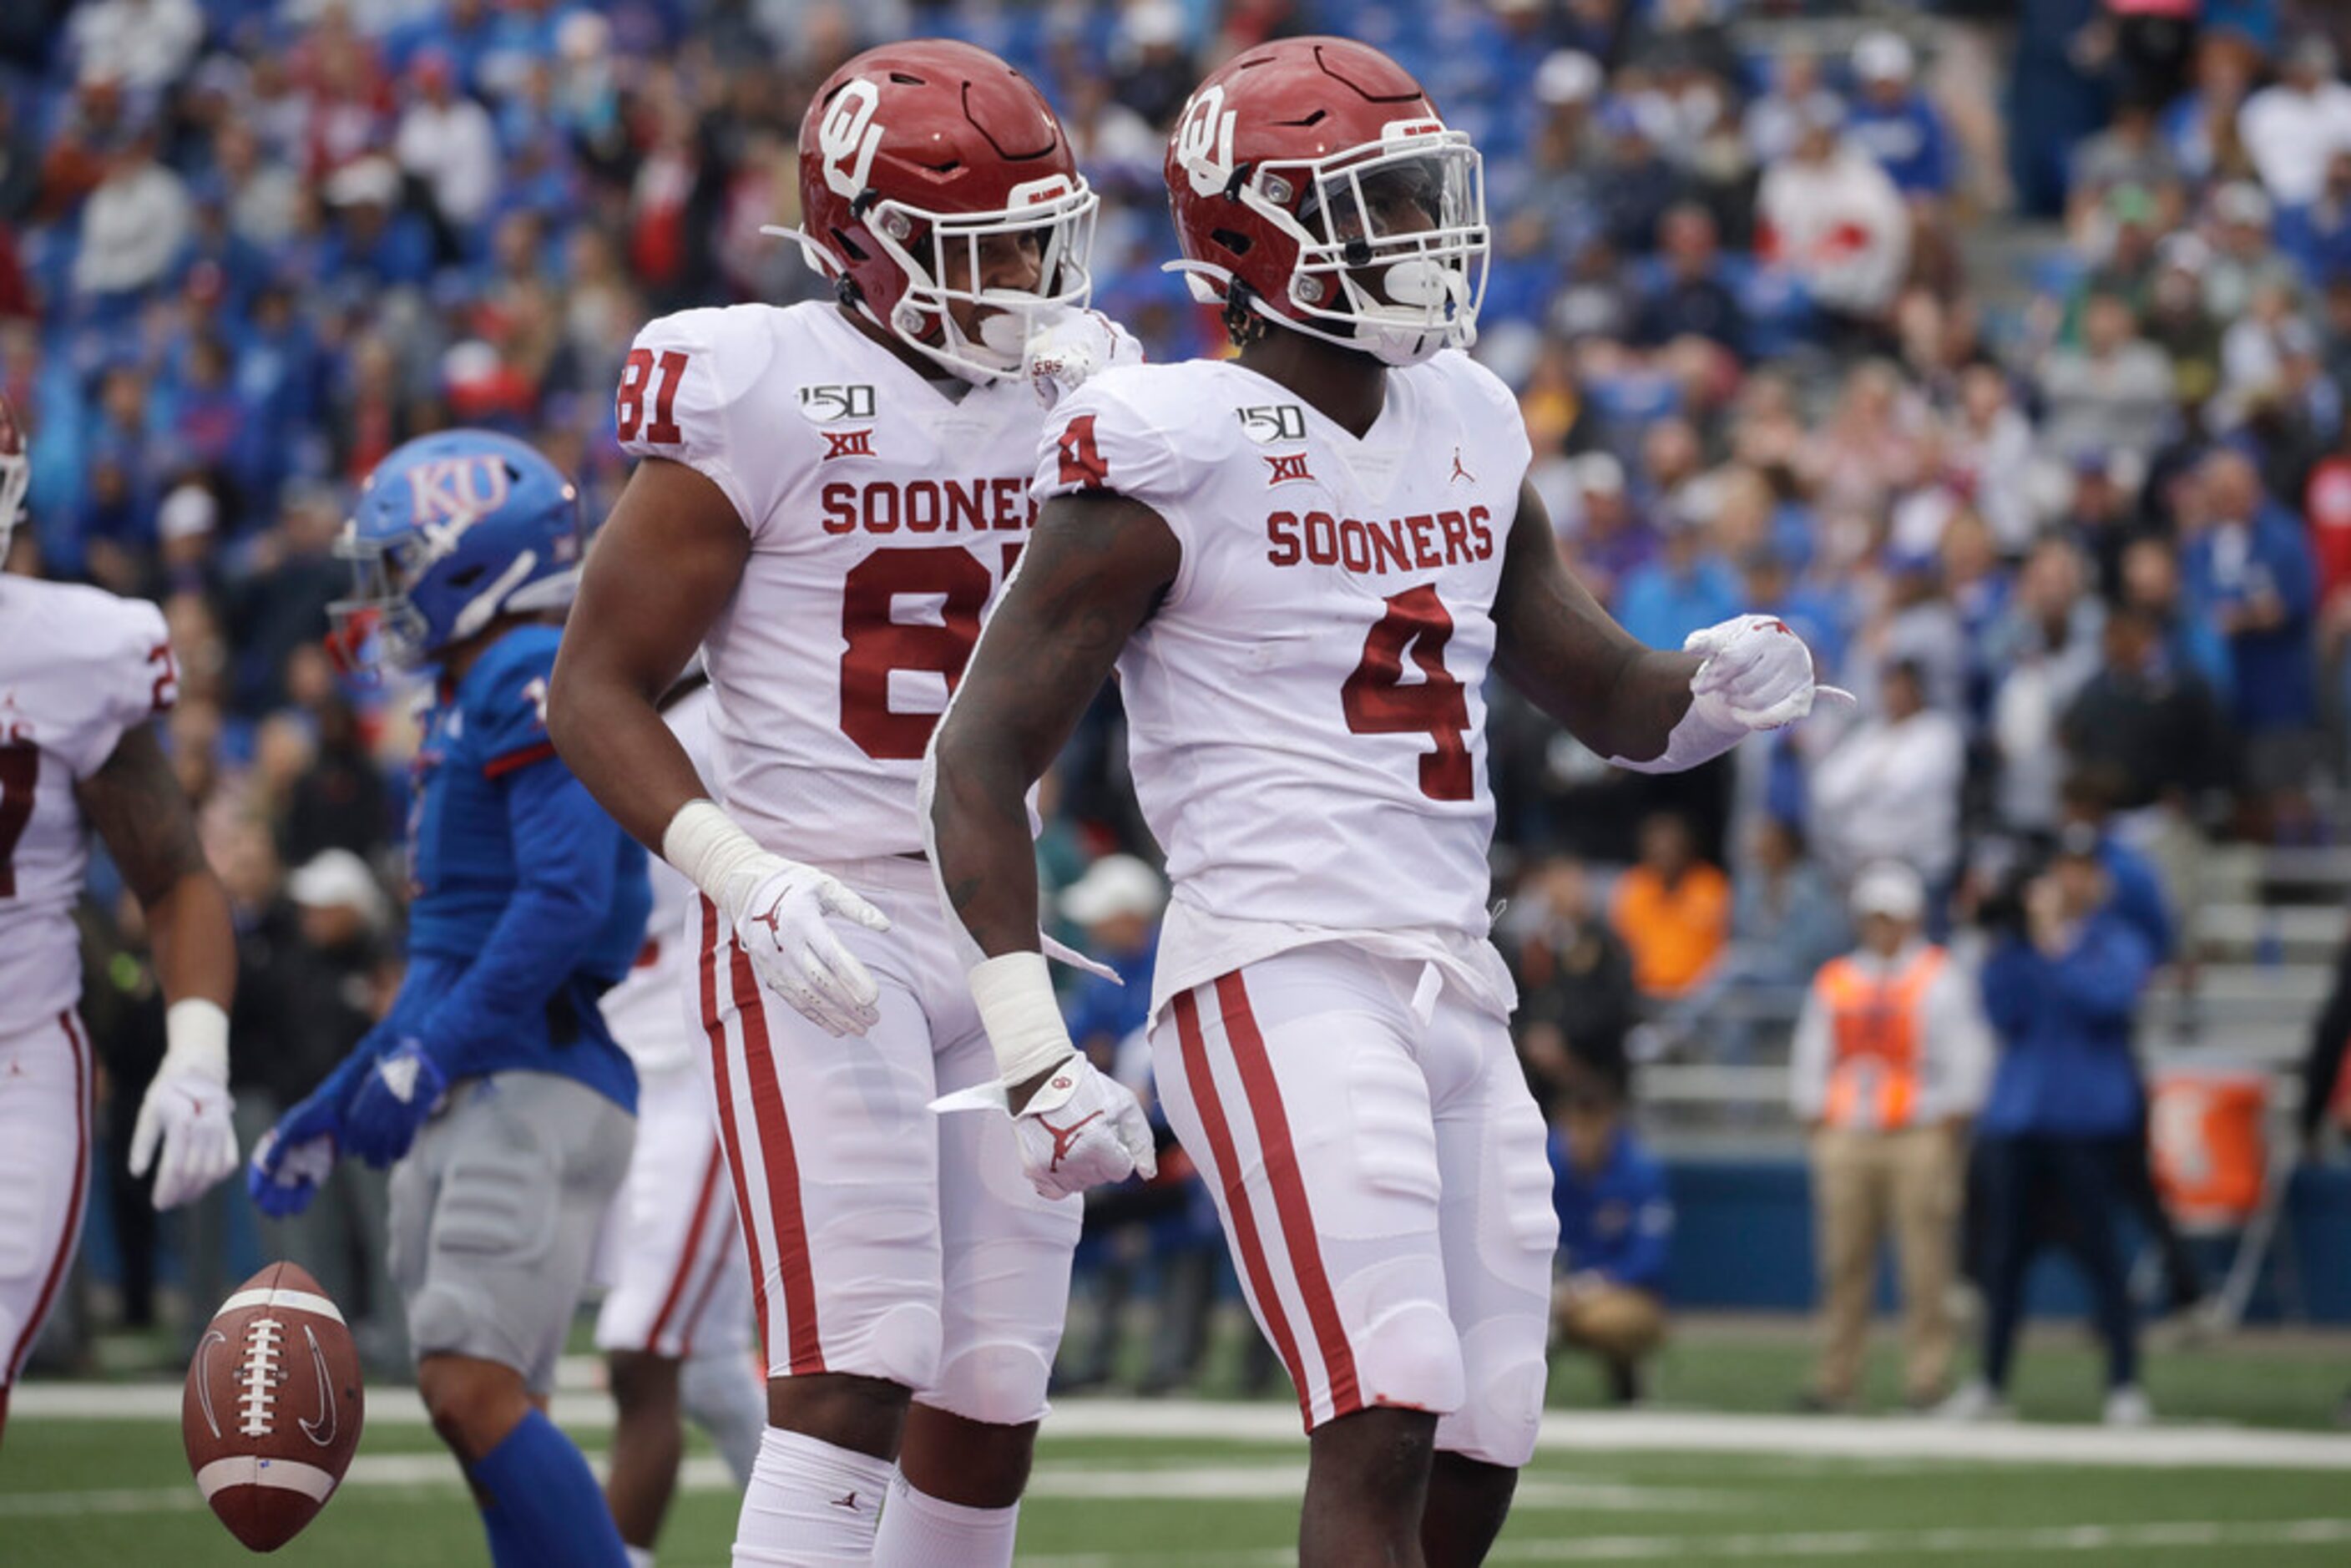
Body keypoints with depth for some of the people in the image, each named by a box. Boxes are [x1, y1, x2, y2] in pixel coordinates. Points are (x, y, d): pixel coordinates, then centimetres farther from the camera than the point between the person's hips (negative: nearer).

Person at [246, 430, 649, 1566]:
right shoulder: (467, 711, 22)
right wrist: (332, 1114, 28)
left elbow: (566, 899, -21)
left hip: (537, 1088, -10)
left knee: (476, 1392, -17)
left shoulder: (535, 683, -9)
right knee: (492, 1421, 6)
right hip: (468, 1097, 10)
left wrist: (425, 1059, -24)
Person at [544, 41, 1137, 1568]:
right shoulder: (763, 397, -9)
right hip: (823, 921, -6)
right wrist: (745, 877, -21)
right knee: (855, 1374, -15)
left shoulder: (1065, 392, 9)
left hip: (999, 924, 6)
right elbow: (598, 691, -8)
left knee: (993, 1393, 7)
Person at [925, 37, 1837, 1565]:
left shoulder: (1469, 427, 14)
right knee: (1385, 1427, -19)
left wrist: (1717, 683, 0)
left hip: (1458, 983, 8)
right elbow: (982, 762, -8)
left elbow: (1617, 704, 24)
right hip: (1280, 977, -8)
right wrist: (1031, 1043, -16)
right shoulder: (1172, 458, -7)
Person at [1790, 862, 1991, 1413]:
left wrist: (1947, 1125, -7)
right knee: (1843, 1263, 1)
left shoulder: (1943, 979, 4)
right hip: (1846, 1136, 3)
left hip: (1920, 1136, -3)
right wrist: (1814, 1117, 8)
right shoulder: (1833, 982, 15)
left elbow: (1966, 1058, -1)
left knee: (1925, 1264, -6)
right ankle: (1836, 1378, 5)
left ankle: (1925, 1378, -4)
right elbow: (1810, 1058, 18)